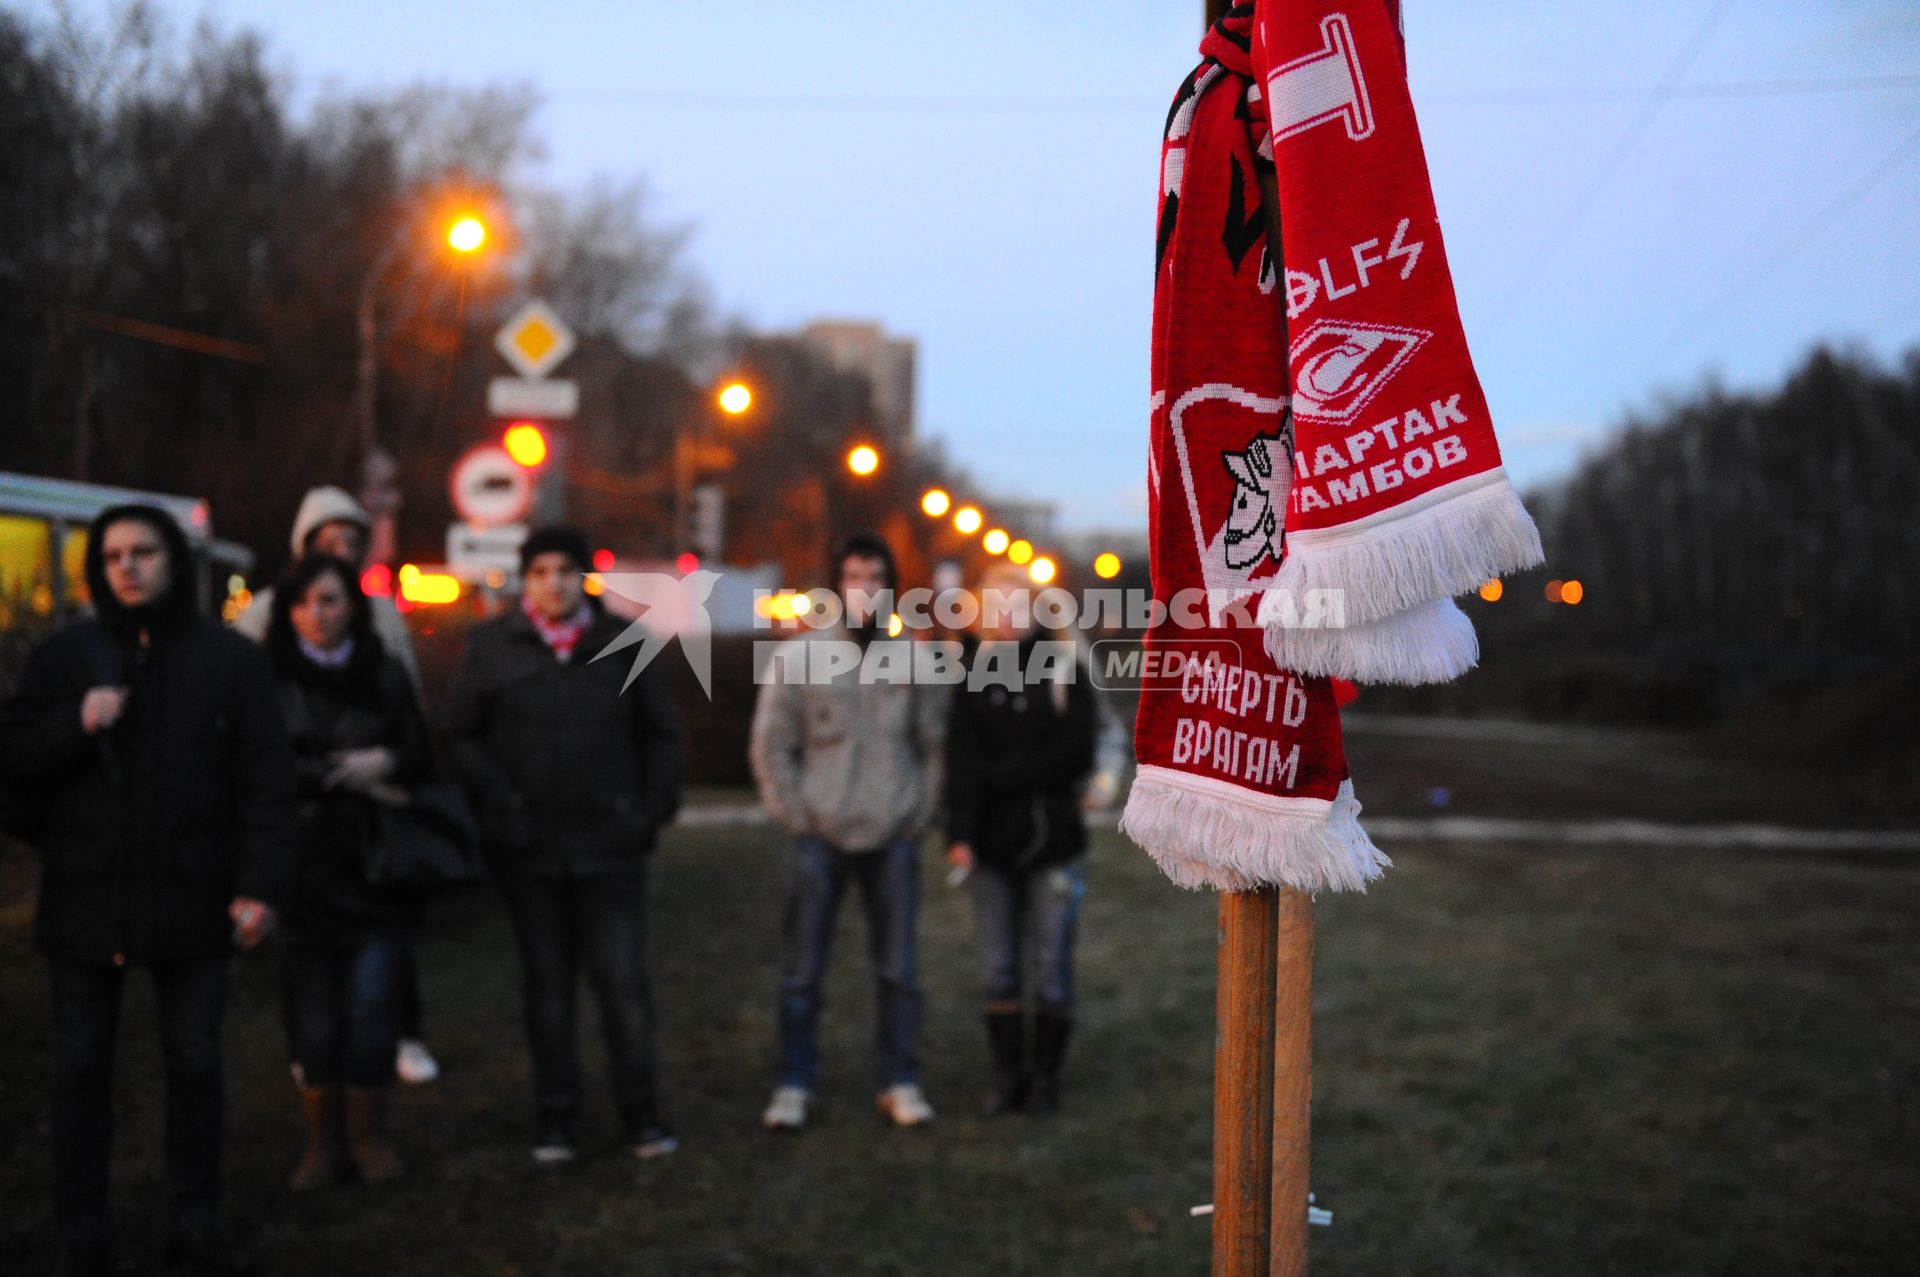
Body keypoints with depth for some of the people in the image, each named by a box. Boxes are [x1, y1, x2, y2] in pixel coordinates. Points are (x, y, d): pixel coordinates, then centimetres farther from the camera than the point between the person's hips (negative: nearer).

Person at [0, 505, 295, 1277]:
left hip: (191, 897, -1)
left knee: (194, 1064, 9)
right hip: (84, 896, 1)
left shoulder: (231, 659, 0)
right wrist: (75, 724, -15)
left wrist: (259, 886, -10)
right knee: (80, 1068, 8)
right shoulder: (63, 656, 5)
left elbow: (266, 780, -3)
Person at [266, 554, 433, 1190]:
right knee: (313, 1007, 2)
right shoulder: (270, 678, 0)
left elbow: (419, 758, 6)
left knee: (371, 1001, -2)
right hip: (301, 866, -1)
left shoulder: (384, 676, 7)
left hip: (372, 863, 1)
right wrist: (349, 776, -10)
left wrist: (386, 763, -15)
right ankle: (323, 1138, 14)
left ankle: (369, 1133, 13)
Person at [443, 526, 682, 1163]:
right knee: (547, 979, 9)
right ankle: (554, 1110, 18)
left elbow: (659, 735, 11)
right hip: (529, 846, 0)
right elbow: (461, 736, 1)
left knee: (623, 978, 0)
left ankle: (639, 1107, 11)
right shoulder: (492, 646, 2)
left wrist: (654, 809, 1)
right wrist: (500, 803, -9)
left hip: (611, 842, 0)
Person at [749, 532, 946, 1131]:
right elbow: (771, 746, 0)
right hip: (820, 835, -1)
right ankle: (793, 1086, 12)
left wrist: (920, 813, 1)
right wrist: (796, 815, -4)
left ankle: (900, 1082, 16)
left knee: (897, 969, 7)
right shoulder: (799, 656, -2)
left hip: (894, 838, 2)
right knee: (802, 970, 3)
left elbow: (934, 744, 8)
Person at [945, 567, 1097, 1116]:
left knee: (1051, 967, 4)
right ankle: (1008, 1076, 19)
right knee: (1000, 968, 8)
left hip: (1052, 842, -2)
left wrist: (998, 776, -10)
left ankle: (1045, 1077, 17)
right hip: (991, 845, 2)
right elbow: (961, 761, -7)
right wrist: (960, 834, -18)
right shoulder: (975, 671, 2)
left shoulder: (1062, 666, -3)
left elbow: (1076, 756, -9)